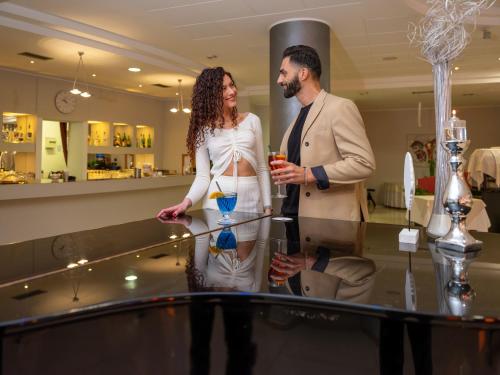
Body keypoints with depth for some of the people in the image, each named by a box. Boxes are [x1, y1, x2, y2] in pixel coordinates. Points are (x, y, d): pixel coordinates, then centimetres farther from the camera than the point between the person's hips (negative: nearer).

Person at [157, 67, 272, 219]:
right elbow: (202, 176, 0)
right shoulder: (203, 129, 3)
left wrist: (267, 206, 2)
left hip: (251, 197, 1)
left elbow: (262, 168, 8)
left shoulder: (252, 120, 7)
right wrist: (186, 202, -18)